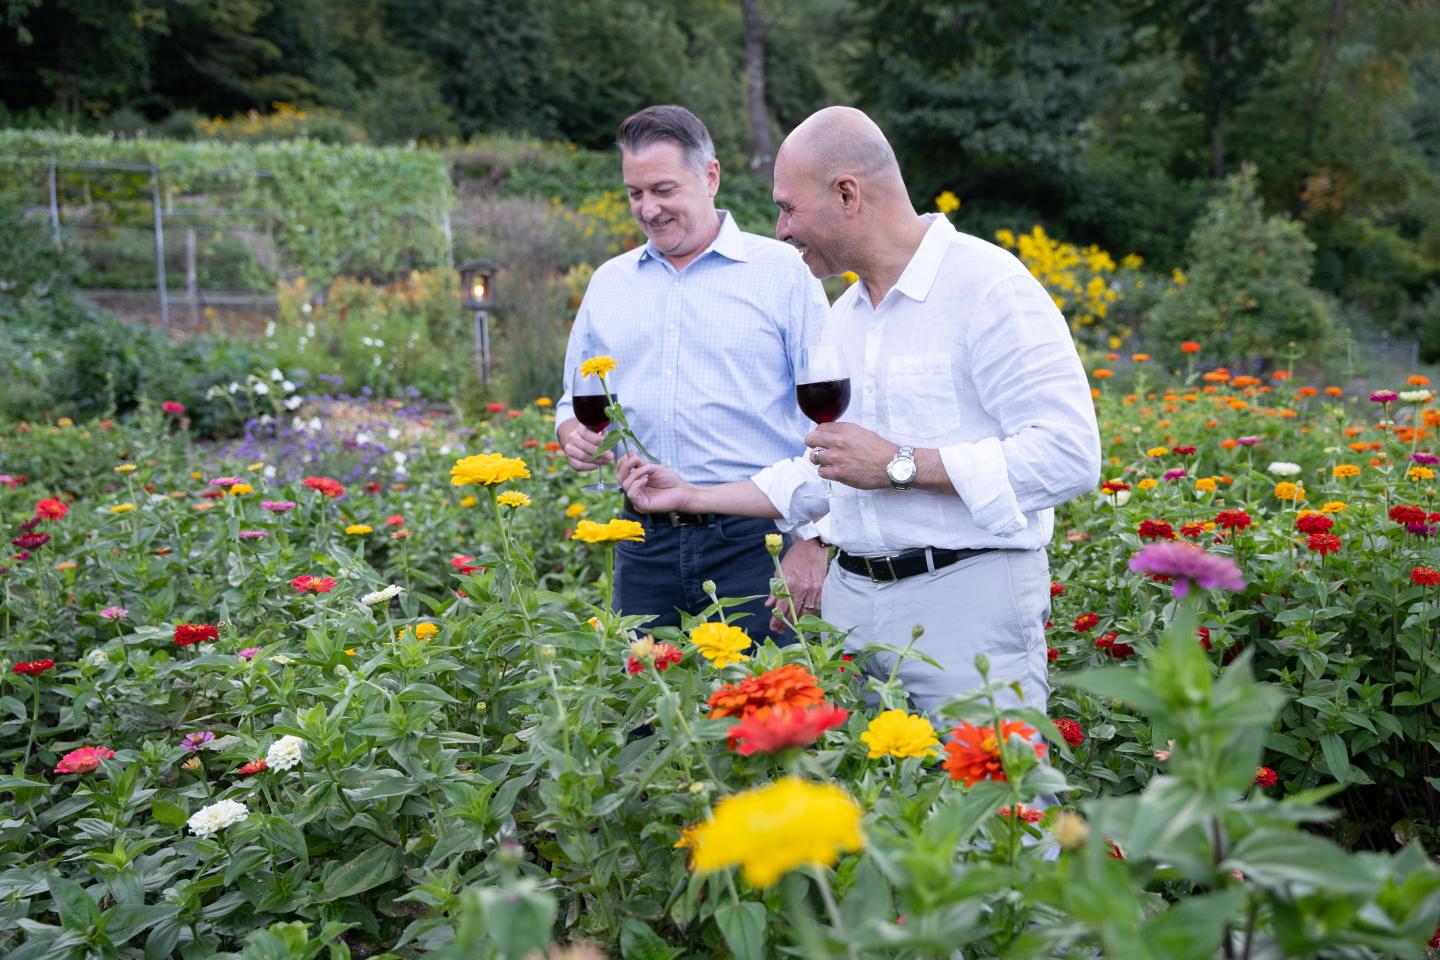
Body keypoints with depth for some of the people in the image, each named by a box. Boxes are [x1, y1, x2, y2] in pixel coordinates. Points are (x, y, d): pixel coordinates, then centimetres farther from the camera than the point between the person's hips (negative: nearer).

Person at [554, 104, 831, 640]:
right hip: (645, 548, 4)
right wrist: (575, 435, -2)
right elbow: (575, 403, 22)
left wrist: (814, 542, -11)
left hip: (755, 540, -4)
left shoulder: (783, 271, 0)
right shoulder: (608, 283, 15)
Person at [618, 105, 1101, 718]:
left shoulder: (989, 286, -10)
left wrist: (902, 465, -17)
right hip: (851, 599, 7)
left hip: (970, 599, -7)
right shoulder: (843, 317, 17)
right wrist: (692, 496, 20)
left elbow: (1069, 455, -19)